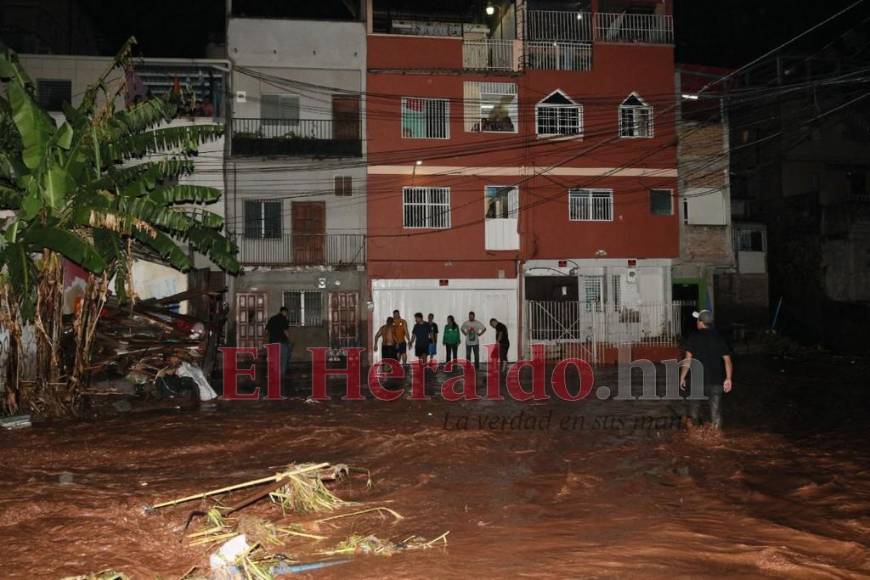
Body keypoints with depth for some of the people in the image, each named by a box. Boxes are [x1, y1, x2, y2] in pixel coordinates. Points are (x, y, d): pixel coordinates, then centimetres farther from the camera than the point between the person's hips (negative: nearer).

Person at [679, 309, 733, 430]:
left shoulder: (694, 337, -6)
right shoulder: (719, 338, 4)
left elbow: (688, 359, -11)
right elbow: (727, 359, 0)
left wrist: (682, 377, -5)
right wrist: (728, 378, 5)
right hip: (717, 380, 2)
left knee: (694, 407, 15)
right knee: (716, 410, 7)